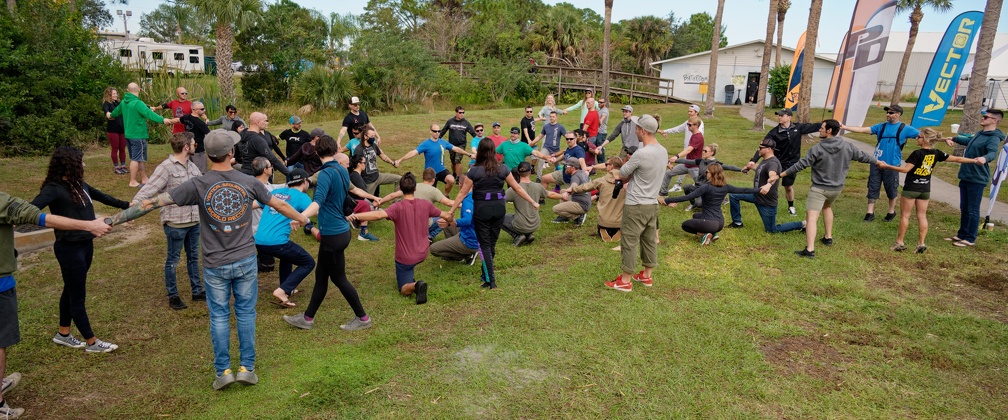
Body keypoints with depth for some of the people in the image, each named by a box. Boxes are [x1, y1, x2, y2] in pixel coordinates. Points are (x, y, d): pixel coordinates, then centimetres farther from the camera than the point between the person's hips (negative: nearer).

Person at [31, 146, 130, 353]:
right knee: (78, 296, 4)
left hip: (86, 245, 8)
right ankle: (92, 342, 15)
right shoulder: (54, 189, -18)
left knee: (71, 291, 21)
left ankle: (63, 334, 38)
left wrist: (128, 206, 36)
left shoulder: (79, 184, 5)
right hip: (70, 249, -8)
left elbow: (102, 197, 22)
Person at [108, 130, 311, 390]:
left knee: (219, 316, 11)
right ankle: (247, 367, 16)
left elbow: (155, 202, -11)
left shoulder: (198, 185, -10)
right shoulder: (249, 182, -5)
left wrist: (115, 219, -3)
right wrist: (301, 218, 27)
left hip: (215, 265, -1)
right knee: (245, 313, 11)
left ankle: (223, 371, 17)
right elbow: (279, 204, 9)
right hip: (245, 261, 1)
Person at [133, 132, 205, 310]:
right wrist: (135, 203, -38)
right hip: (175, 223, -7)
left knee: (193, 257, 18)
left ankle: (197, 291, 30)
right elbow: (149, 188, -25)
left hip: (194, 221, 7)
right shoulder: (166, 167, -17)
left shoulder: (191, 165, 6)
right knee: (173, 260, 9)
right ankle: (173, 296, 22)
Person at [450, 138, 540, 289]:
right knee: (492, 243, 17)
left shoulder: (474, 171, -8)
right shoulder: (503, 169, -1)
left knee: (484, 245, 5)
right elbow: (517, 188, 4)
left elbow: (463, 193, -5)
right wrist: (533, 202, 15)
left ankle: (491, 280, 2)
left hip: (481, 209, -3)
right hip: (498, 208, 3)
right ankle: (486, 273, 30)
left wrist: (451, 211, 4)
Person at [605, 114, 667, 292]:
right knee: (649, 240, 17)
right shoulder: (663, 152, 4)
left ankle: (625, 281, 10)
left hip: (636, 205, -8)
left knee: (629, 242, 2)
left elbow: (622, 174, -9)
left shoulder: (641, 154, -23)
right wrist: (630, 179, 9)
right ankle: (647, 275, 29)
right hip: (652, 204, 8)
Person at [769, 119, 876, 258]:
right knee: (827, 207, 34)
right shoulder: (848, 146, -1)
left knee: (811, 217, -11)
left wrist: (779, 175, -13)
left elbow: (800, 165, -17)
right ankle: (828, 238, 39)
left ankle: (810, 250, -22)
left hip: (819, 188, -6)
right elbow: (863, 156, 13)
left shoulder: (817, 149, -16)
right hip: (837, 188, 7)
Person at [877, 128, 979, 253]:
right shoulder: (936, 153, 1)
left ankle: (899, 243, 5)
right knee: (922, 216, 9)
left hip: (911, 188, -6)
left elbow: (905, 169, -21)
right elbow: (957, 159, 9)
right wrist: (974, 160, 24)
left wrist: (886, 166, -19)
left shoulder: (917, 153, -17)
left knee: (905, 215, 2)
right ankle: (921, 243, 9)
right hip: (925, 189, 6)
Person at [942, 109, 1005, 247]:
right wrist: (954, 139, 32)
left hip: (977, 179, -9)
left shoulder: (994, 138, -16)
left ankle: (970, 239, 7)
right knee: (964, 208, 16)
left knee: (973, 210, -1)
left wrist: (984, 158, -55)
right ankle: (962, 234, 27)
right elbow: (968, 140, 35)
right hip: (965, 177, 9)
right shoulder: (979, 134, 12)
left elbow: (993, 152, -36)